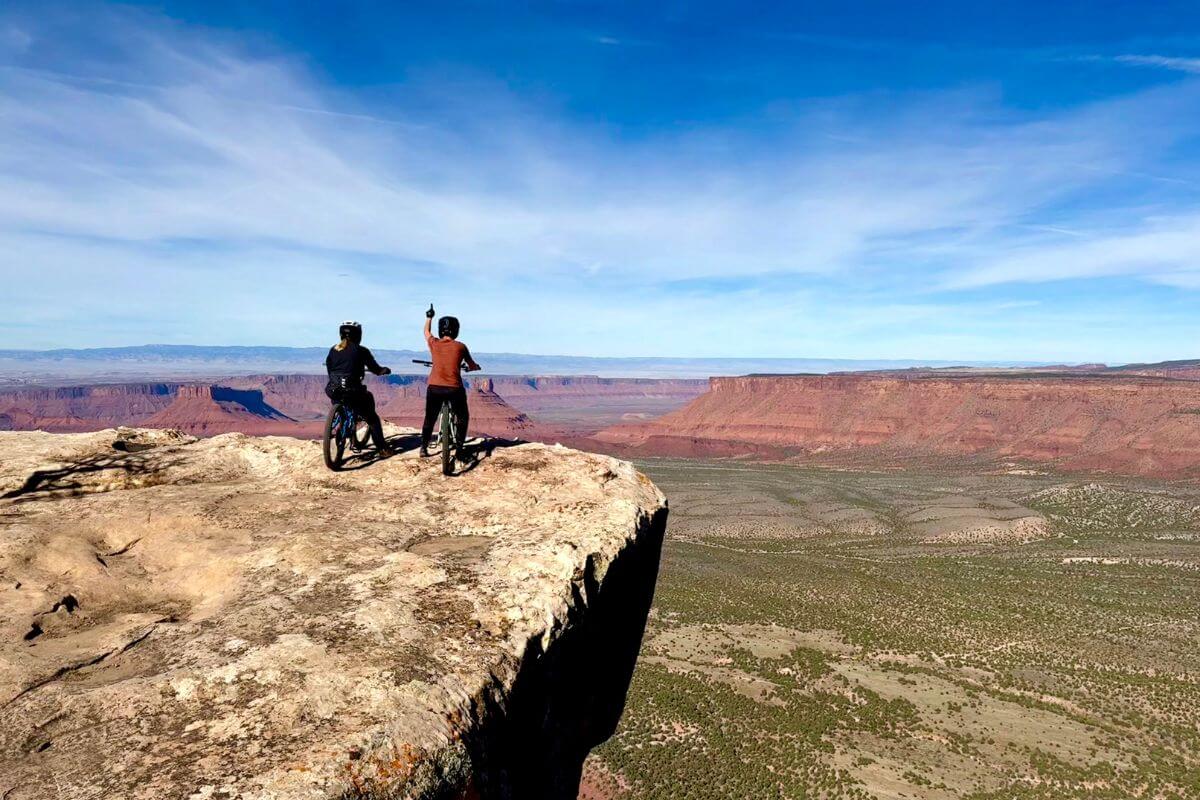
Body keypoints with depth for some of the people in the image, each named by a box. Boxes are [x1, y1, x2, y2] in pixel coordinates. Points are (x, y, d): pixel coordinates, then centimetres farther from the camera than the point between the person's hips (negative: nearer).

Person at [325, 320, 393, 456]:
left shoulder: (333, 350, 14)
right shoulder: (361, 350, 3)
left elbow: (329, 369, 18)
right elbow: (376, 370, 6)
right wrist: (385, 370, 27)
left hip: (333, 390, 4)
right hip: (352, 391, -4)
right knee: (372, 418, 11)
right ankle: (383, 449, 8)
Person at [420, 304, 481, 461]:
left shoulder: (433, 343, 3)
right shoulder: (460, 347, -1)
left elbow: (426, 331, 27)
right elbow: (472, 366, 12)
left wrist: (429, 316, 43)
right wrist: (475, 367, 35)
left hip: (434, 388, 2)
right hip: (455, 389, -2)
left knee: (429, 419, 21)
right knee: (463, 418, 18)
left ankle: (424, 448, 24)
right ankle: (459, 449, 11)